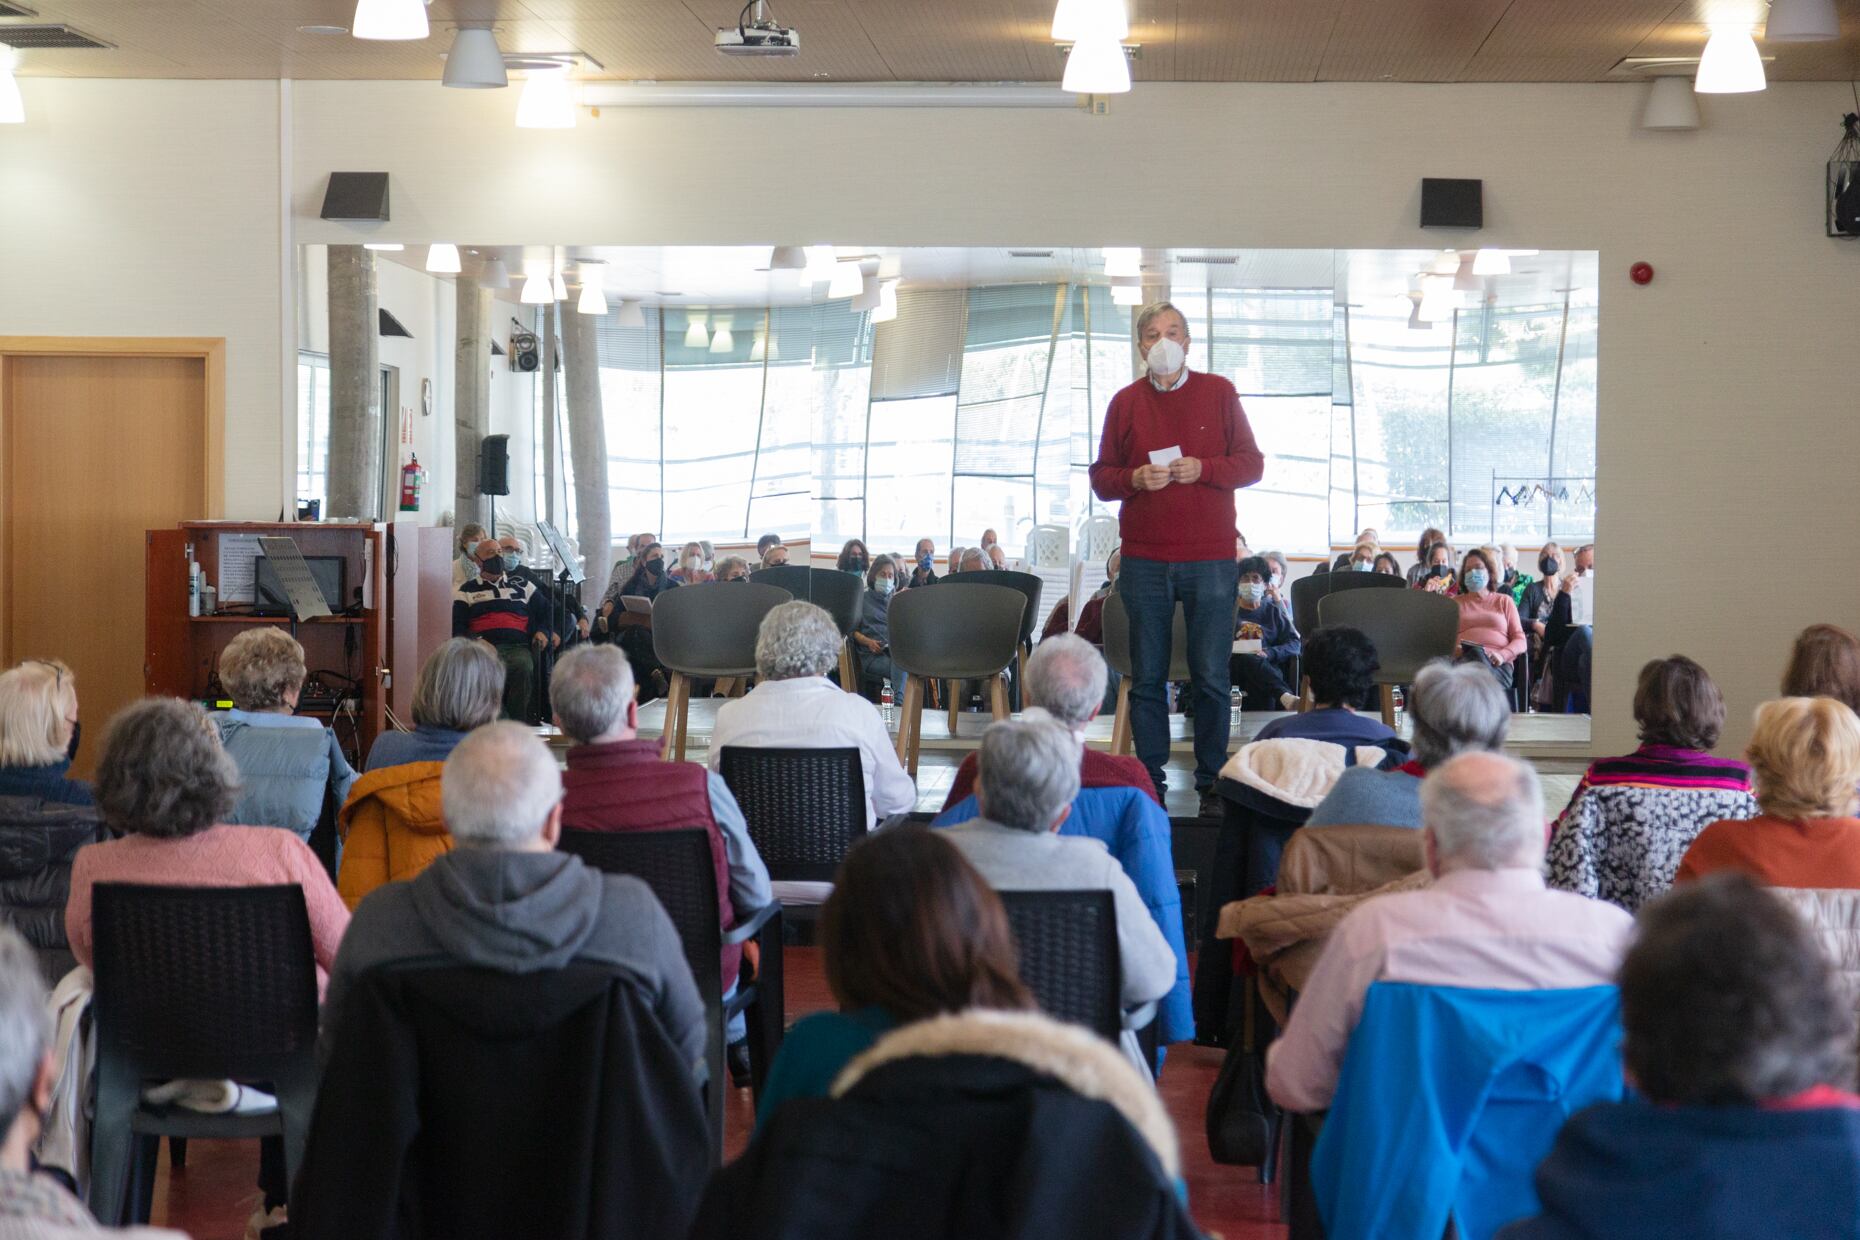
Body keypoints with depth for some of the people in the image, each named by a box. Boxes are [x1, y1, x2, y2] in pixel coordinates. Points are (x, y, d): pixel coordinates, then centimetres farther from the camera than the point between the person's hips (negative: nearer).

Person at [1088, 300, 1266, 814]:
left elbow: (1251, 464, 4)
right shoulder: (1126, 402, 9)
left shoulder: (1218, 392, 6)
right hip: (1145, 560, 1)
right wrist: (1136, 478, -12)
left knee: (1211, 677, -1)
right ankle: (1150, 782, 11)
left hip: (1210, 559, -1)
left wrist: (1203, 469, -13)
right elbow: (1101, 478, 9)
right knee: (1147, 678, 4)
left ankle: (1211, 784, 7)